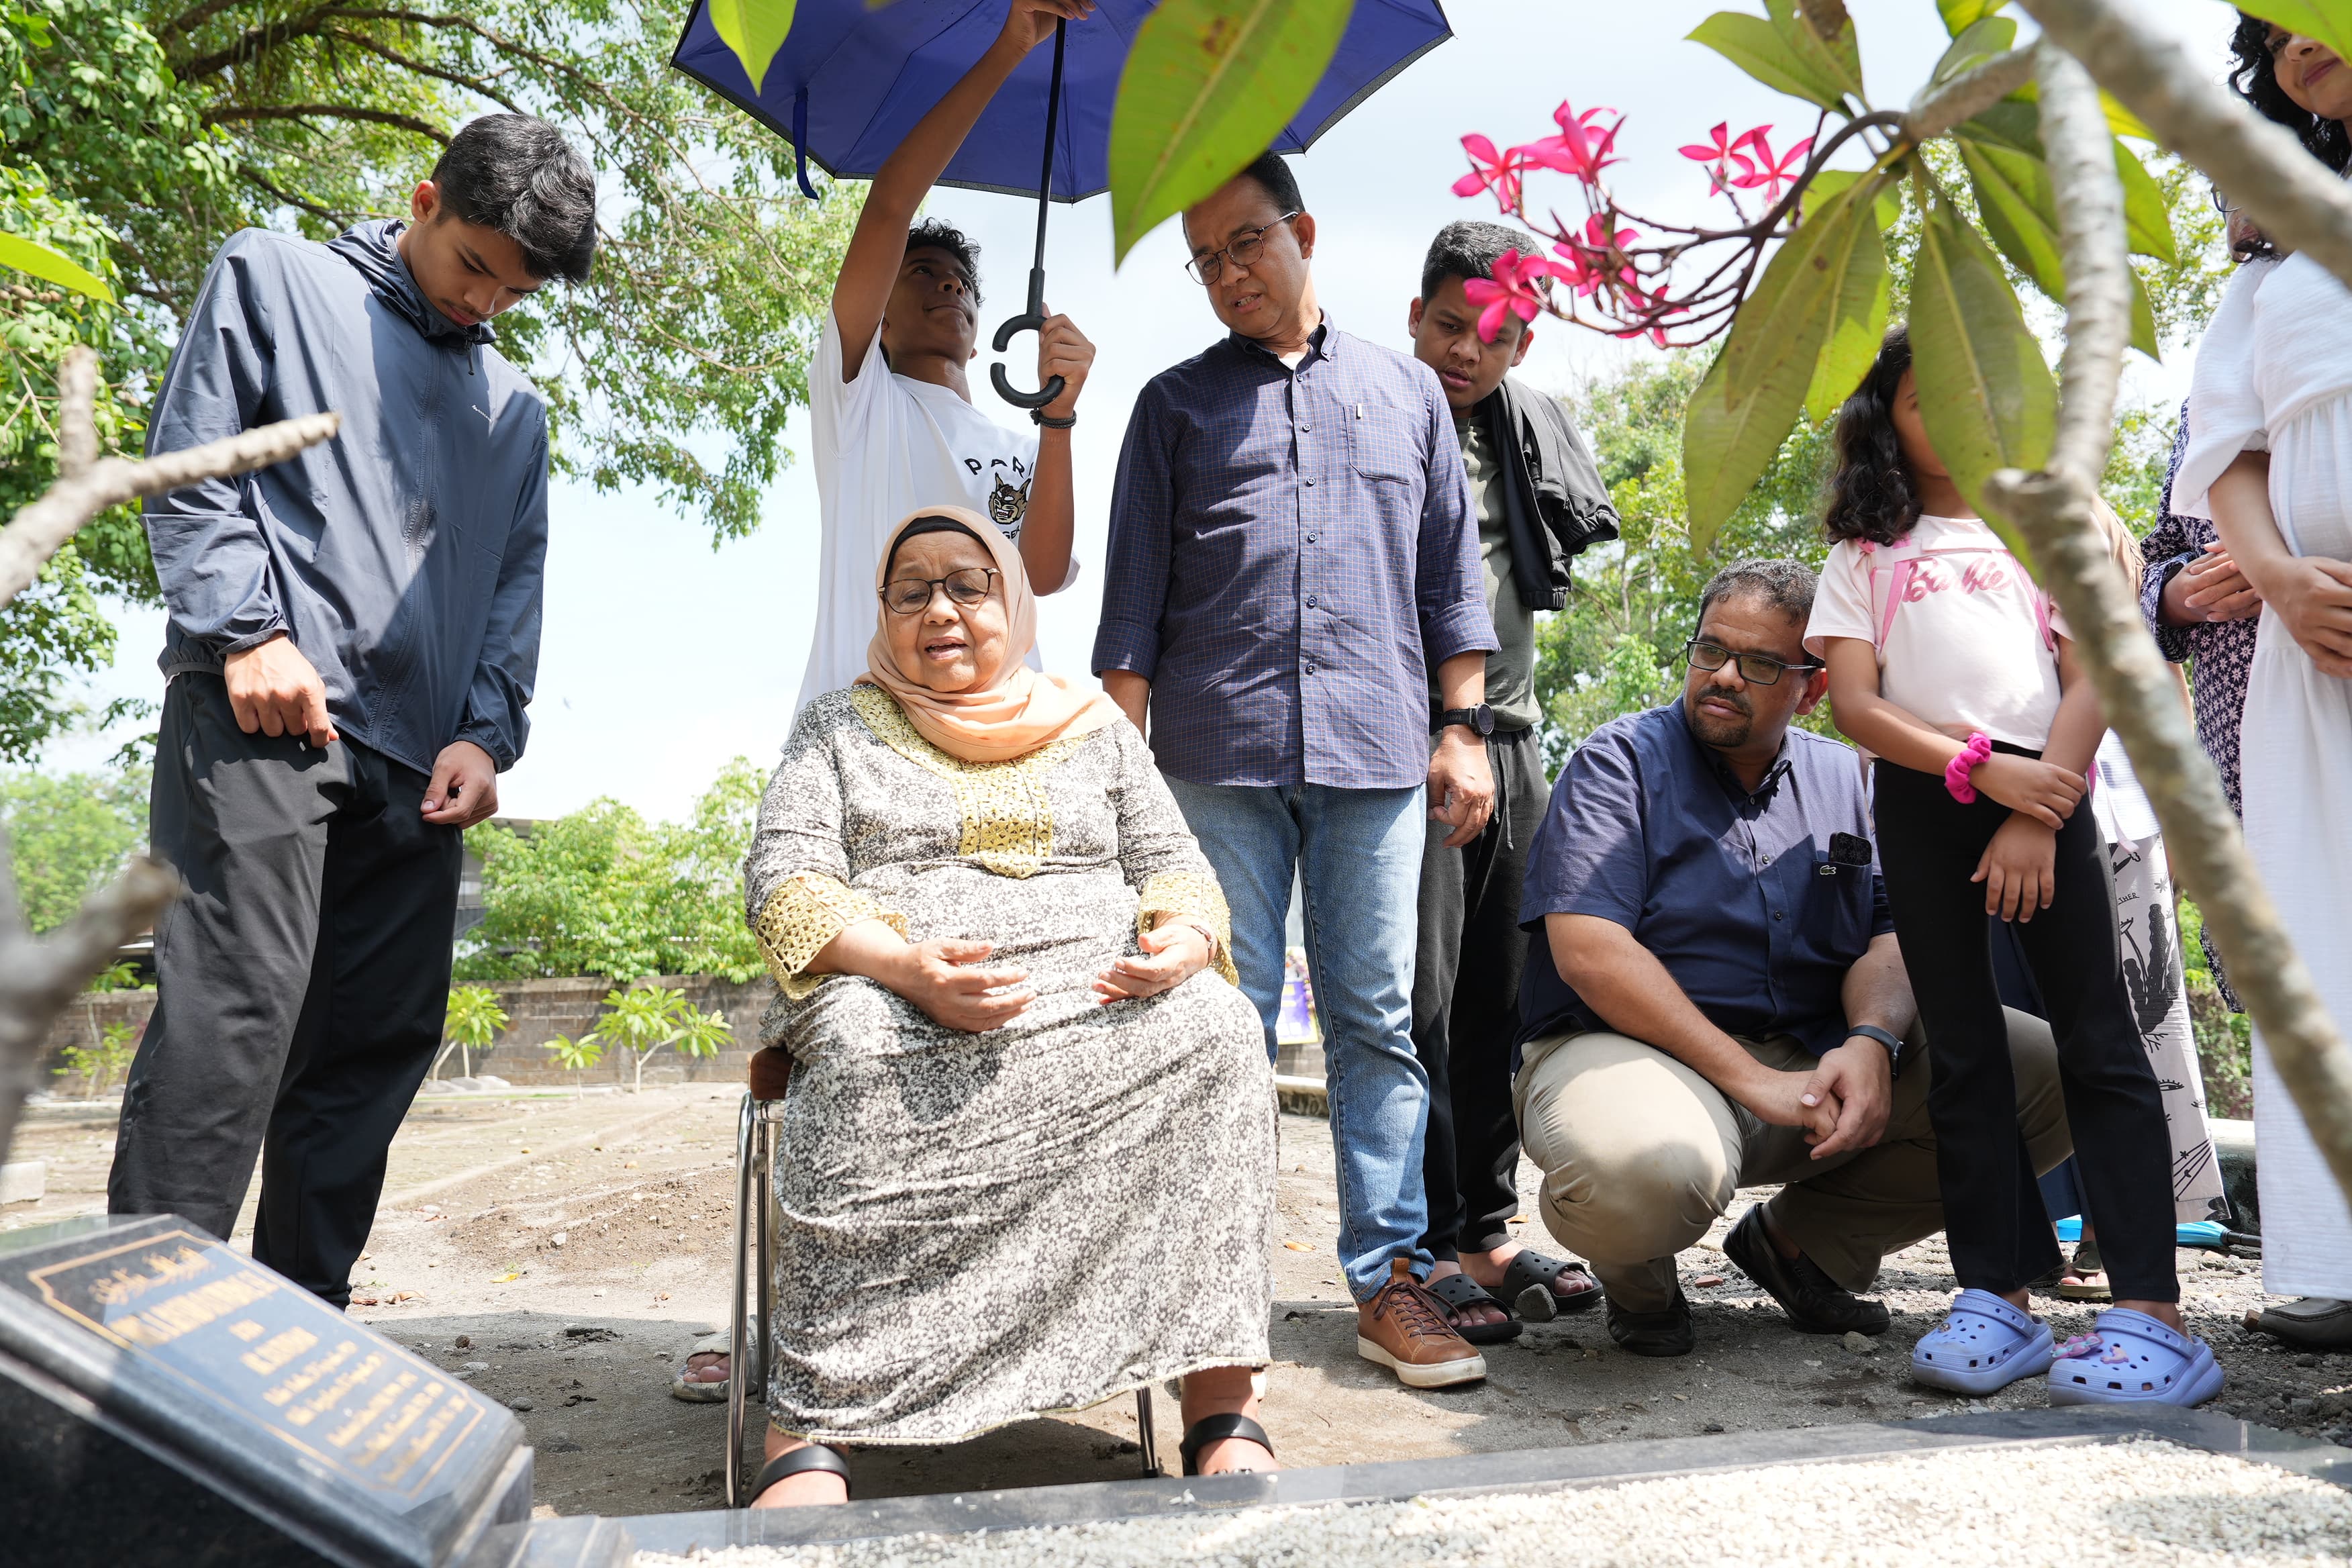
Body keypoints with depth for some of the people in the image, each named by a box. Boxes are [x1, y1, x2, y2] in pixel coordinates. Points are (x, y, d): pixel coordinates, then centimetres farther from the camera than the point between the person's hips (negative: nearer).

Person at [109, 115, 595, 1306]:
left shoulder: (516, 409, 25)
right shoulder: (272, 279, 13)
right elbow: (189, 466, 3)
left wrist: (488, 729, 4)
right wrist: (248, 631, -11)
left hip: (420, 760, 5)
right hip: (262, 713, -5)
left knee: (379, 1042, 4)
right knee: (232, 1013, -15)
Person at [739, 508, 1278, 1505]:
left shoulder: (1094, 725, 22)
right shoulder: (836, 728, 17)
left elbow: (1174, 866, 16)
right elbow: (784, 879, 3)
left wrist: (1183, 939, -10)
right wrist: (903, 965, -18)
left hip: (1100, 994, 2)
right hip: (895, 999, -1)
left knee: (1212, 1026, -30)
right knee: (862, 1050, -37)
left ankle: (1222, 1408, -30)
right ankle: (804, 1439, -37)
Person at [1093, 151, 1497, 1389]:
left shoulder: (1406, 391, 18)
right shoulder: (1177, 404, 15)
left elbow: (1452, 578, 17)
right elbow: (1133, 596, 10)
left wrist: (1462, 730, 8)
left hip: (1373, 752, 1)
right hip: (1217, 752, -1)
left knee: (1375, 1015, 2)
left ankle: (1390, 1278, 10)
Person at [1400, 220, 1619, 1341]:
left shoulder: (1535, 425, 14)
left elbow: (1589, 529, 27)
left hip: (1512, 738, 6)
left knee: (1504, 997, 9)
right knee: (1420, 999, -5)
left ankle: (1488, 1231, 20)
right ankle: (1430, 1247, 5)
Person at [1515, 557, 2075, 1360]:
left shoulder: (1844, 778, 15)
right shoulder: (1618, 761, -3)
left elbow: (1889, 939, 7)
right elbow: (1588, 953, -15)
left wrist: (1872, 1040, -17)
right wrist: (1748, 1079, -20)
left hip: (1816, 1058, 6)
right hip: (1632, 1050, -6)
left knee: (2047, 1072, -6)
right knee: (1651, 1170, -40)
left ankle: (1802, 1238, 8)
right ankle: (1635, 1271, 2)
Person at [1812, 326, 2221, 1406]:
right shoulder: (1865, 552, 14)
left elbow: (2091, 681, 4)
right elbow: (1853, 703, 2)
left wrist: (2037, 816, -9)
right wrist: (1978, 766, -13)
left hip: (2044, 790, 0)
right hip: (1923, 799, 1)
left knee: (2098, 1042, -6)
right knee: (1963, 1054, 2)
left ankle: (2150, 1314, -6)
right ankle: (1997, 1298, 6)